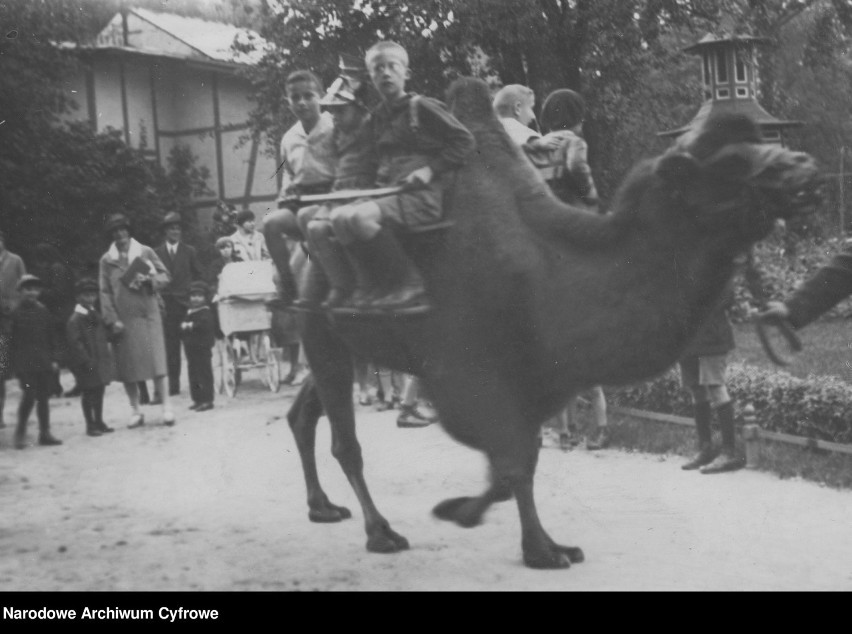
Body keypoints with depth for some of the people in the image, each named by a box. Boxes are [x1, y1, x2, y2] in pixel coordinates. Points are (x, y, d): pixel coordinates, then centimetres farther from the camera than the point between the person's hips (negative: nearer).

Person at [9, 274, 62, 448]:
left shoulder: (43, 311, 9)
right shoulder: (16, 313, -3)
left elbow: (51, 336, 12)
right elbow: (12, 340, -2)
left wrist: (53, 358, 8)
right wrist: (15, 362, -6)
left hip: (44, 362, 4)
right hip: (25, 363, -4)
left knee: (44, 397, 7)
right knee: (29, 395, -11)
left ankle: (45, 433, 14)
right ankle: (20, 432, 3)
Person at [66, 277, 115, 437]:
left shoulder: (96, 315, 12)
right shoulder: (75, 319, -12)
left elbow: (104, 336, 20)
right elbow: (75, 342, -17)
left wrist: (107, 356, 10)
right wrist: (87, 361, -20)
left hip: (100, 361, 7)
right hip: (85, 365, -7)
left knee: (99, 391, 13)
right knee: (88, 393, 0)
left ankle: (99, 422, 22)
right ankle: (90, 425, 6)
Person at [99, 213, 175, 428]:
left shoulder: (145, 252, 5)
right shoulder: (106, 260, 5)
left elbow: (165, 275, 8)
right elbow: (105, 292, 3)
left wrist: (150, 280, -13)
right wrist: (112, 320, -6)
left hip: (148, 313, -1)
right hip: (123, 319, 1)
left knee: (156, 359, -8)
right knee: (127, 365, 3)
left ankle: (166, 407, -5)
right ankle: (135, 411, 13)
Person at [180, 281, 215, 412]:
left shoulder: (206, 312, -9)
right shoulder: (189, 312, 17)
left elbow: (205, 325, -25)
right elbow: (182, 327, 16)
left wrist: (191, 326, -17)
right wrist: (184, 326, -6)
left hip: (202, 348, -9)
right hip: (190, 348, 9)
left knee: (205, 374, -6)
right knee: (193, 374, 12)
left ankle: (207, 400, -5)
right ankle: (197, 399, 20)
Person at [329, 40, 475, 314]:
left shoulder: (421, 107, -1)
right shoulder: (377, 118, 19)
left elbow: (464, 141, -3)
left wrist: (430, 170, -11)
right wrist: (379, 182, 12)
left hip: (423, 196, -7)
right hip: (387, 193, 7)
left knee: (360, 217, -31)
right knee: (338, 217, -19)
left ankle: (410, 284, -18)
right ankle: (381, 285, -9)